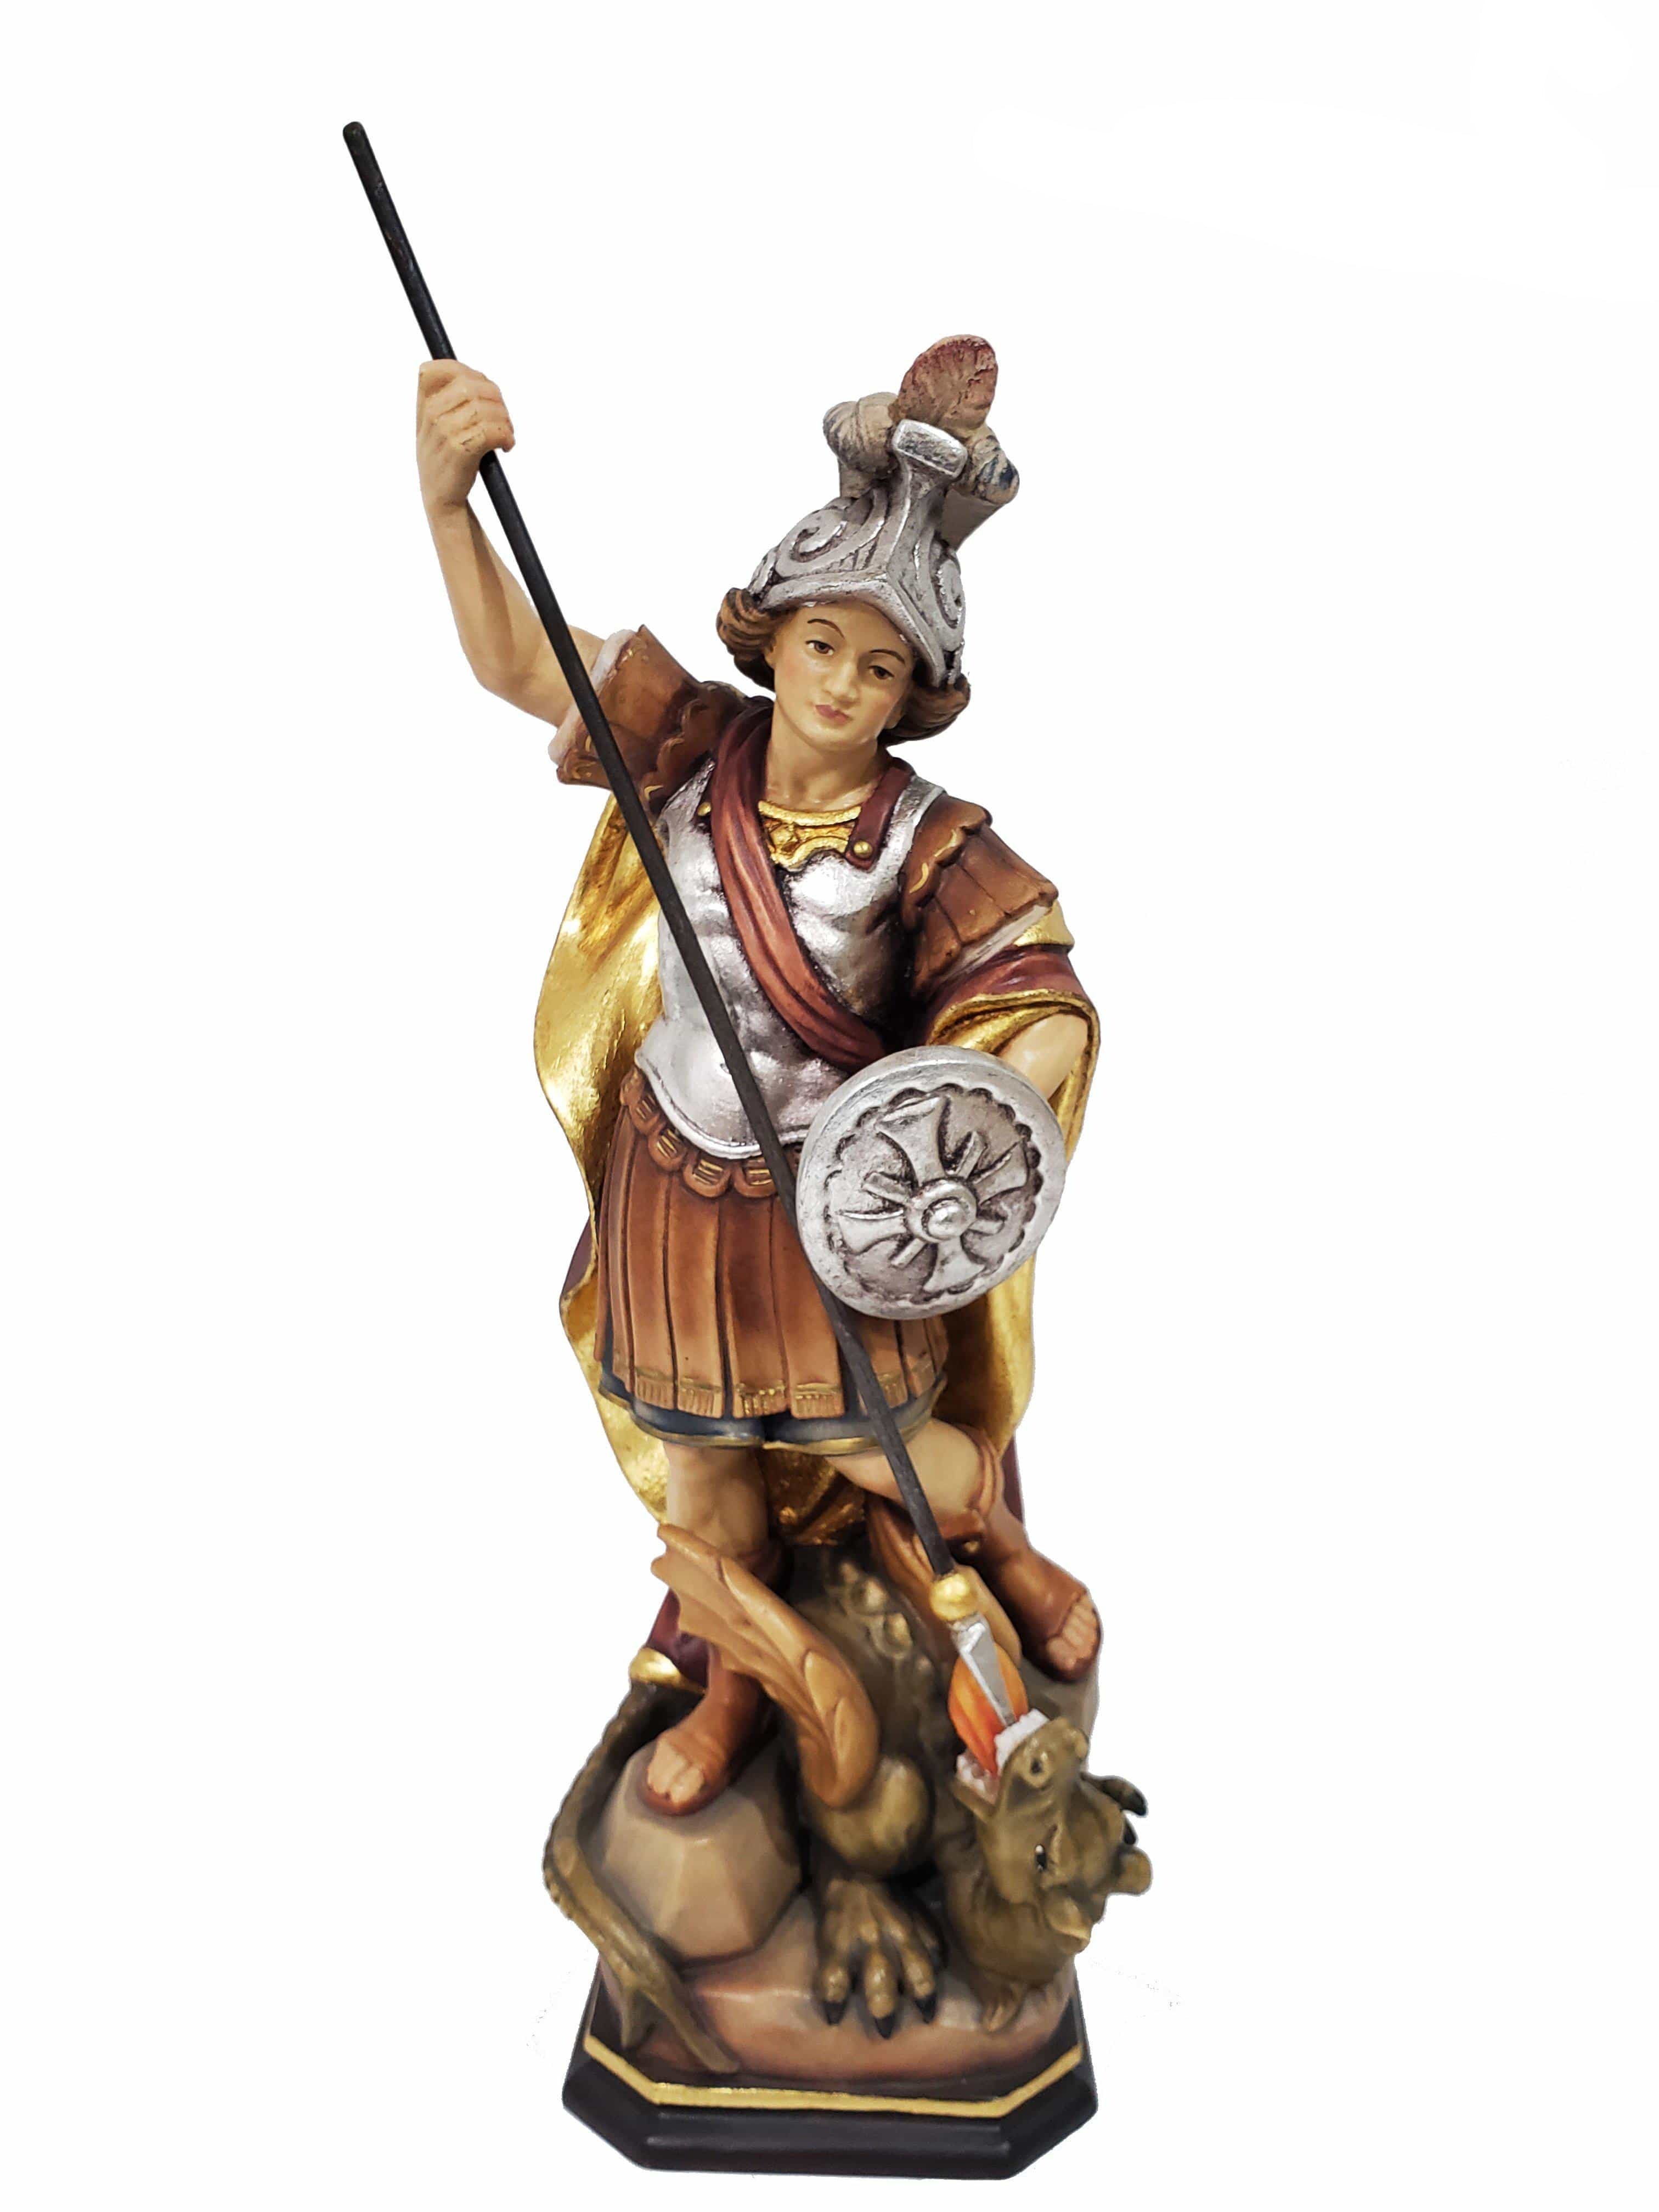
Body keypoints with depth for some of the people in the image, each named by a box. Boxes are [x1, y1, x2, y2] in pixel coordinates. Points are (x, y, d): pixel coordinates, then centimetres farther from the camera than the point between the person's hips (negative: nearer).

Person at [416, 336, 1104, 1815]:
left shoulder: (927, 843, -20)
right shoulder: (700, 745, -13)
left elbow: (1058, 1013, -22)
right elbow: (515, 662, -19)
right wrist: (449, 501, -37)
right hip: (676, 1179, 3)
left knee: (885, 1453, 9)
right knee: (697, 1459, 17)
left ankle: (1006, 1544, 46)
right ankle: (735, 1686, 43)